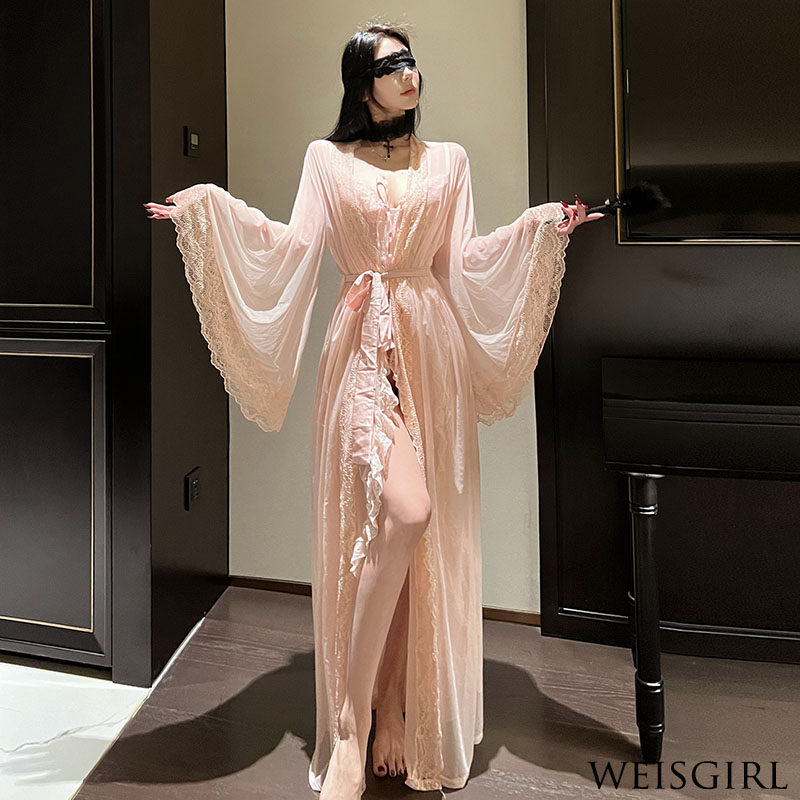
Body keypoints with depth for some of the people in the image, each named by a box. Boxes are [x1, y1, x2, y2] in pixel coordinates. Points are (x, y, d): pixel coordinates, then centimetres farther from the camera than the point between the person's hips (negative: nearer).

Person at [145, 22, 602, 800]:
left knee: (419, 534, -1)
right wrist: (210, 209, -12)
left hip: (432, 353, 3)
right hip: (362, 349, -3)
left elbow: (466, 261, 9)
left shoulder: (447, 160, 16)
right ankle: (353, 723, -11)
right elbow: (295, 245, -2)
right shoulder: (326, 159, 11)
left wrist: (540, 227, -2)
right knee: (402, 511, -22)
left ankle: (401, 716, 12)